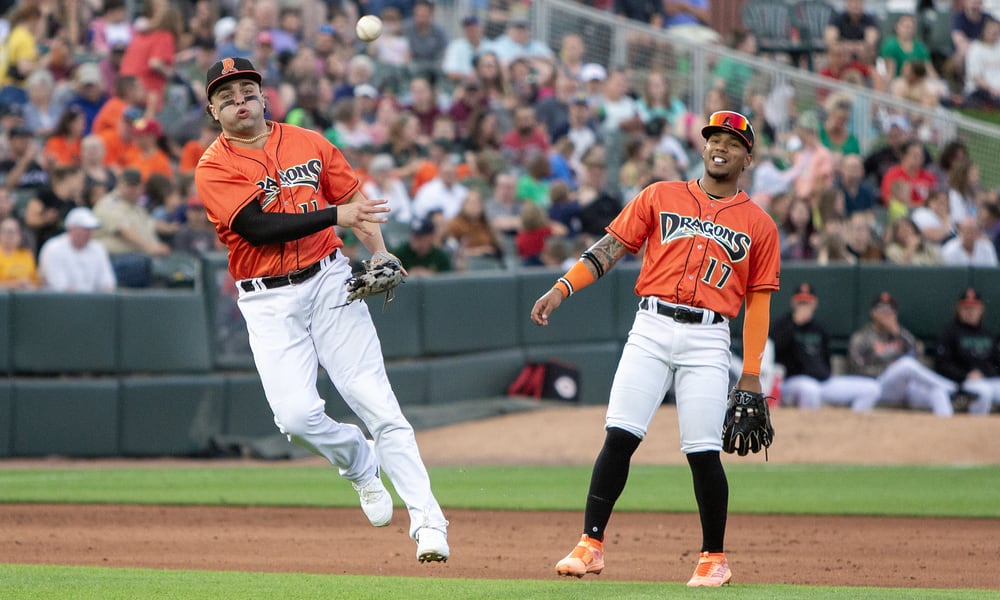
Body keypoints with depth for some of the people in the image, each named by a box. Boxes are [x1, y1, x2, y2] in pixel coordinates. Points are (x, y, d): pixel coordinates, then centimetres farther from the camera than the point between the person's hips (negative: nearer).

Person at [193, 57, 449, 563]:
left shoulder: (309, 144, 9)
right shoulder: (214, 169, -3)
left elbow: (355, 203, 16)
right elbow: (259, 227, -16)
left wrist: (379, 255, -1)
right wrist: (334, 214, -21)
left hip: (328, 280, 1)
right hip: (267, 302, -1)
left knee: (376, 402, -10)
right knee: (296, 416, -15)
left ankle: (427, 521, -12)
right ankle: (360, 462, 19)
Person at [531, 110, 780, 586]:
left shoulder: (759, 225, 10)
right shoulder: (660, 197, 12)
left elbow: (758, 302, 9)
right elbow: (611, 247, 7)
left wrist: (751, 372, 3)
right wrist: (562, 289, -5)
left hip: (708, 340, -1)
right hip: (651, 329, 1)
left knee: (703, 452, -5)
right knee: (619, 437, -9)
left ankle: (714, 559, 10)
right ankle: (591, 545, -5)